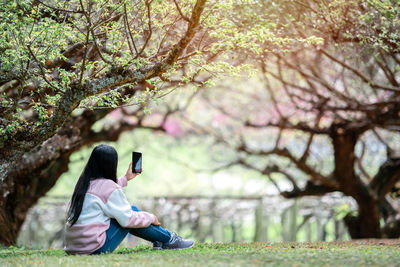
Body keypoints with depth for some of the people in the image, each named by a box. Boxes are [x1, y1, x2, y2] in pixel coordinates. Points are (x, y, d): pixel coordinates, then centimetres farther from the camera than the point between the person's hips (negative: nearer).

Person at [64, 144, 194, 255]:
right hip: (95, 248, -8)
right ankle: (169, 239, 17)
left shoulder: (84, 183, 9)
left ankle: (158, 241, 29)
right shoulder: (109, 186, -15)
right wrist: (151, 218, 5)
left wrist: (125, 178, 38)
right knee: (133, 210, 3)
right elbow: (128, 219, -12)